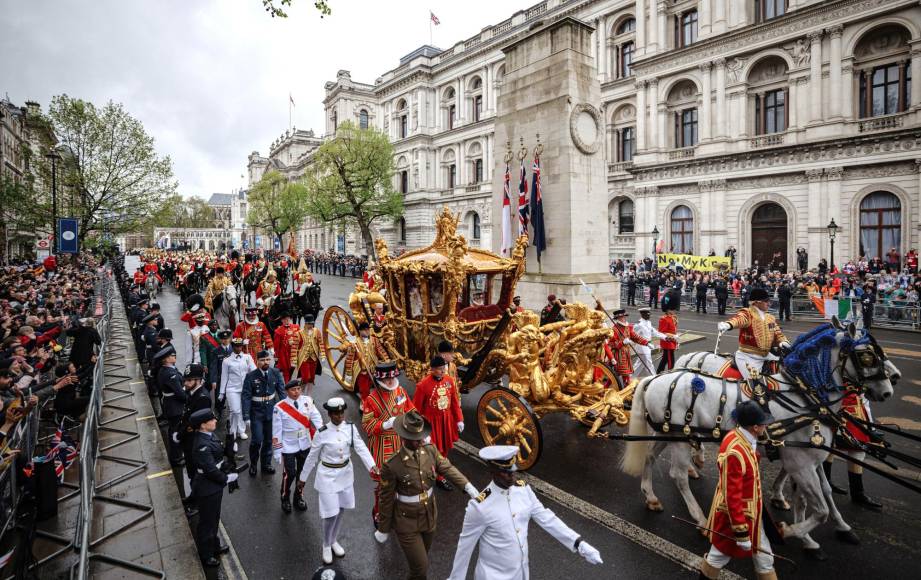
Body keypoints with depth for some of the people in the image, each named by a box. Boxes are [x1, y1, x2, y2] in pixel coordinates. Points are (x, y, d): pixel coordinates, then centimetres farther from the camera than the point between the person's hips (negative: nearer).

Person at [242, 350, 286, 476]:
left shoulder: (275, 373, -7)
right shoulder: (251, 376, -14)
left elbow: (281, 391, -3)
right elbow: (246, 397, -13)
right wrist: (246, 417, -15)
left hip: (271, 411, 3)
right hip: (256, 412, -3)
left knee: (269, 440, 14)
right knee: (257, 440, -4)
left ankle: (266, 464, 34)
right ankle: (253, 464, 24)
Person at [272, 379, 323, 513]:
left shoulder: (307, 401, -7)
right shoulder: (279, 407, -15)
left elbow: (316, 417, -9)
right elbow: (276, 431, -10)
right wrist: (277, 451, -8)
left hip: (305, 445, 3)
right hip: (288, 447, -3)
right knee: (289, 474, 2)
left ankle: (299, 497, 40)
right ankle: (285, 499, 30)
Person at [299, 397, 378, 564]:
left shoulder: (350, 428, -10)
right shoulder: (322, 433, -18)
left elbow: (361, 448, -17)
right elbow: (312, 457, -6)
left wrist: (372, 466, -32)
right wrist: (303, 477, 3)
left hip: (346, 474, 4)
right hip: (328, 476, -3)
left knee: (341, 510, 18)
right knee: (331, 514, 0)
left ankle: (334, 541, 42)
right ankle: (326, 546, 28)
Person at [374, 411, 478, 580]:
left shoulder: (431, 450, -12)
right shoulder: (391, 466, -25)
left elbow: (447, 468, -10)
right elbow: (387, 499, -15)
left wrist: (468, 486, -25)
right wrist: (383, 529, -4)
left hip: (429, 518, 5)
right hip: (407, 523, -5)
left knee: (421, 561, 25)